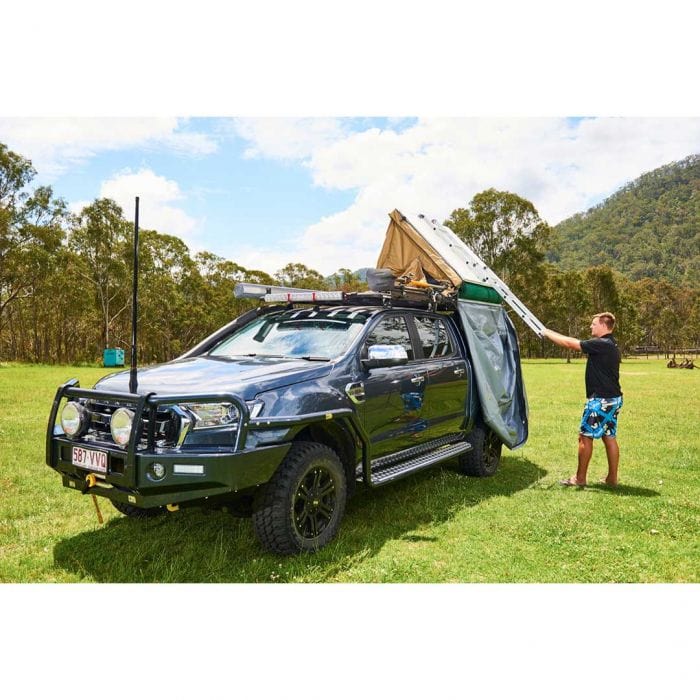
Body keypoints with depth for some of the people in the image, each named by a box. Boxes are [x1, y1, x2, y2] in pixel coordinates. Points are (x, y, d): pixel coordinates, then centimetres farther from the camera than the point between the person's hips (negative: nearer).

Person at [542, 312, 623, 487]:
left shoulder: (601, 344, -18)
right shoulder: (609, 345, 13)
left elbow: (570, 344, -13)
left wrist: (548, 333, -3)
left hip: (600, 400, -10)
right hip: (613, 399, 10)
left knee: (585, 436, 0)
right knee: (609, 437, 12)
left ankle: (580, 478, 8)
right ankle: (612, 478, 18)